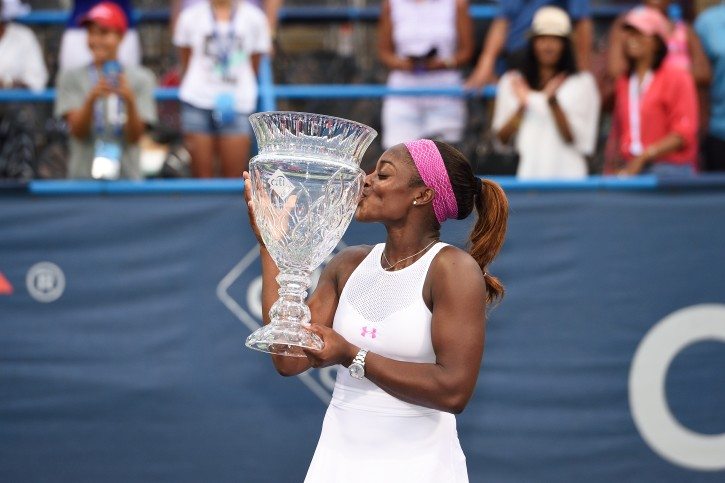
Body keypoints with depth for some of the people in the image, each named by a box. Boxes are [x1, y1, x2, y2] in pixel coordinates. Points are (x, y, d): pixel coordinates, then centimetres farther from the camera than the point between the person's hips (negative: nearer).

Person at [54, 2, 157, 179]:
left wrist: (130, 101, -21)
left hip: (127, 177, 0)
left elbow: (135, 136, -4)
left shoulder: (141, 79, 3)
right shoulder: (71, 78, 4)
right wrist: (92, 99, -23)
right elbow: (77, 130, -6)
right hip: (83, 177, 0)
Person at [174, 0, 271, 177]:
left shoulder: (254, 18, 6)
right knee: (202, 175, -2)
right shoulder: (190, 17, 6)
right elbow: (186, 64, 12)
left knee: (234, 176, -4)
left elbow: (254, 66, 10)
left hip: (238, 103, 0)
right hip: (198, 102, 0)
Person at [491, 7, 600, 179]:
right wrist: (521, 106, -9)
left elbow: (573, 137, -3)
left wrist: (552, 101, -16)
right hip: (525, 174, 1)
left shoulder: (582, 83, 5)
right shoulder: (511, 82, 11)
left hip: (567, 173, -1)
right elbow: (502, 137, 6)